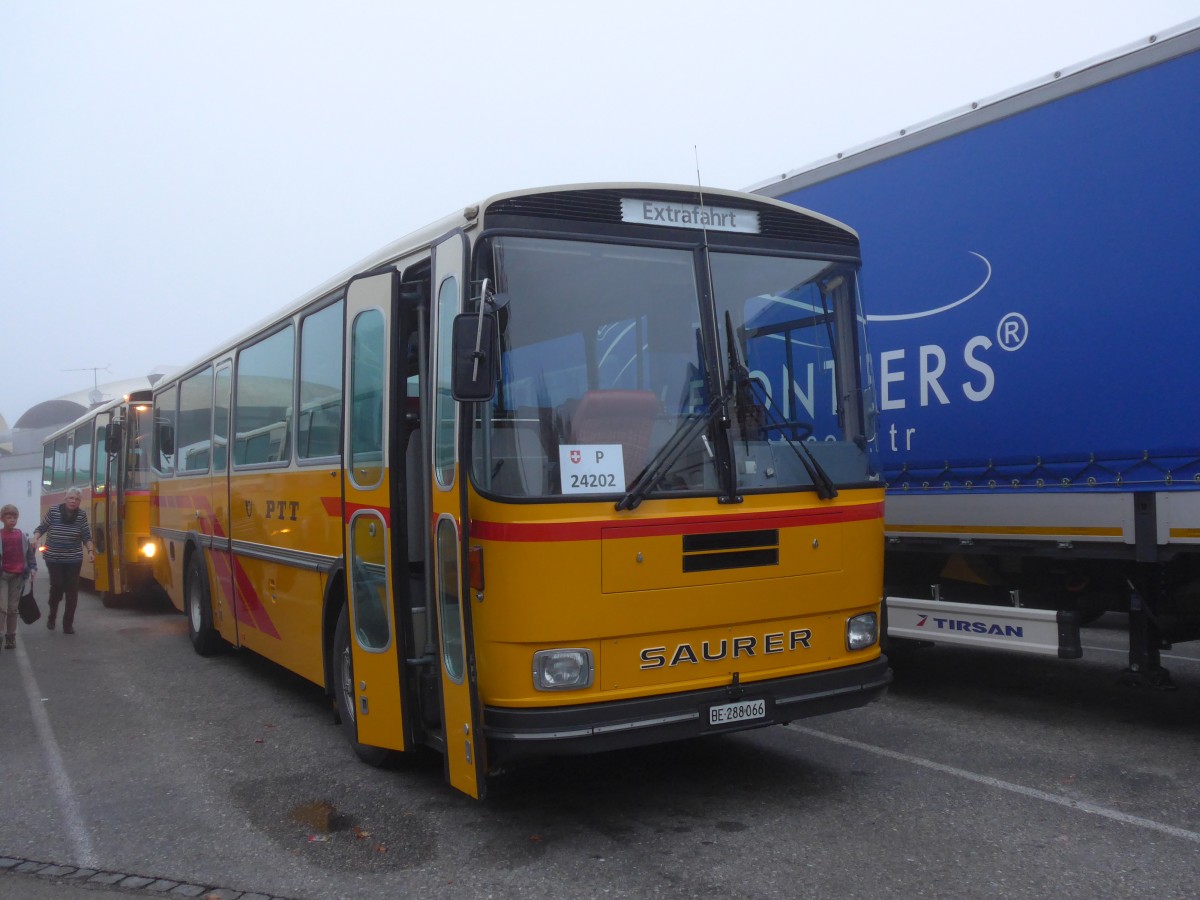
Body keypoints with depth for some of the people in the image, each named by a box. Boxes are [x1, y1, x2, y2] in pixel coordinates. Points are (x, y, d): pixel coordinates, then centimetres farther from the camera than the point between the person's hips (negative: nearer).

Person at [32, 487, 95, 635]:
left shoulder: (82, 515, -1)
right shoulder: (53, 511, -4)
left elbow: (86, 536, -1)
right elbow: (42, 528, 6)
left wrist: (90, 551, -14)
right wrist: (35, 538, -12)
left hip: (74, 559, 1)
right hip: (53, 558, -1)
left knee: (72, 590, 0)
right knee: (57, 586, -5)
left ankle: (68, 624, 8)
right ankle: (52, 616, 24)